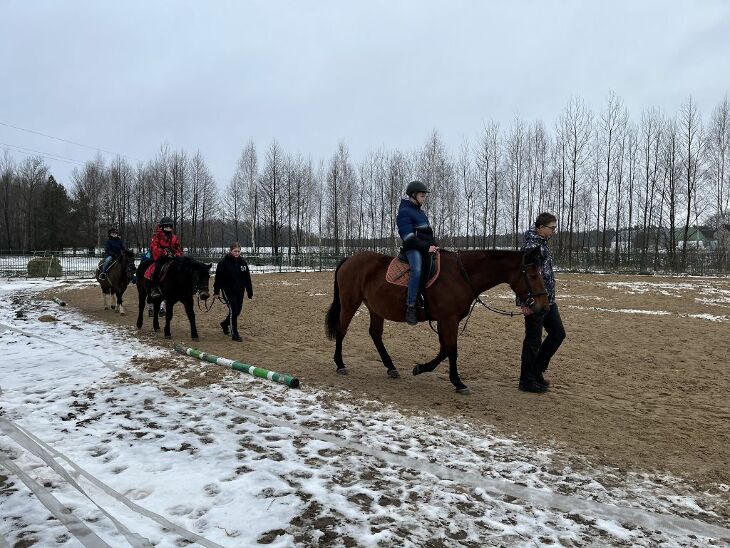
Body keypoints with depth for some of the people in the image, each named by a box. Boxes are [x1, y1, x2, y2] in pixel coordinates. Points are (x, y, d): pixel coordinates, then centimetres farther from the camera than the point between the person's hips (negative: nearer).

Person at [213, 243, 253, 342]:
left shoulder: (242, 262, 3)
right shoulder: (224, 262, -9)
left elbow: (247, 278, 6)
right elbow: (218, 277, -7)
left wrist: (250, 292, 6)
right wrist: (216, 291, -8)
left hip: (239, 291, 5)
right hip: (228, 291, -5)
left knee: (237, 310, 13)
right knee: (233, 310, -10)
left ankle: (225, 324, 41)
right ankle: (234, 334, -2)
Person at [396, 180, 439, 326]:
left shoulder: (420, 211, 21)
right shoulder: (404, 212, -7)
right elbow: (409, 237, -16)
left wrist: (433, 245, 9)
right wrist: (426, 247, -19)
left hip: (428, 247, 10)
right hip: (413, 248, -10)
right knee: (417, 271, -34)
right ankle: (410, 308, -33)